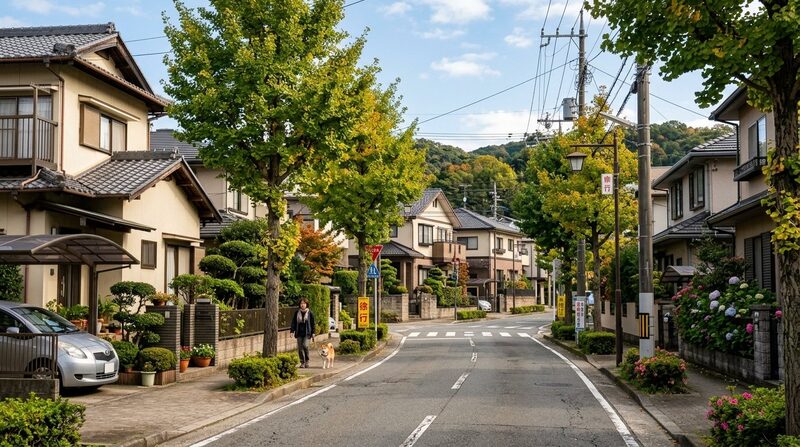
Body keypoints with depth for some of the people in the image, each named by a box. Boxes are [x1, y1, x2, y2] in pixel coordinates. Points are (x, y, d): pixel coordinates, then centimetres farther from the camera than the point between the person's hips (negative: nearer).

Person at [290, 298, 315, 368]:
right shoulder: (297, 312, 6)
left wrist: (313, 333, 0)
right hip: (299, 333, 3)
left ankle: (307, 361, 3)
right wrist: (292, 331, -2)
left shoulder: (310, 313, 0)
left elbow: (312, 323, 3)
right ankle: (302, 362, 12)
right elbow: (293, 322, 8)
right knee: (300, 348, 2)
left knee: (305, 346, -16)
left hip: (307, 333, -3)